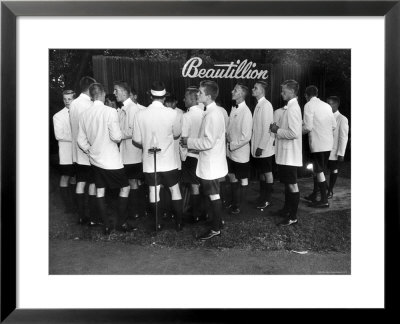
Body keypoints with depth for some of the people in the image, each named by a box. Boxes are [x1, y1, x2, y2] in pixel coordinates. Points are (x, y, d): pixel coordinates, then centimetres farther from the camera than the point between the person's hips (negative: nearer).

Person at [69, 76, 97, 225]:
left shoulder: (73, 104, 6)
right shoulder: (90, 105, -17)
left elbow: (74, 127, 12)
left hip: (77, 152, 7)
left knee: (80, 183, 12)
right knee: (93, 184, 3)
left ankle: (82, 216, 20)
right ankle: (92, 217, 10)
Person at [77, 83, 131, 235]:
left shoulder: (85, 114, 1)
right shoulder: (110, 111, -17)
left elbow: (81, 140, 5)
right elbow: (116, 137, -20)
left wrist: (90, 151, 18)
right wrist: (121, 134, 2)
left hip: (95, 160, 6)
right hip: (111, 160, -6)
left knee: (100, 191, 13)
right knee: (125, 187, 11)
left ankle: (106, 225, 21)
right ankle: (121, 223, 13)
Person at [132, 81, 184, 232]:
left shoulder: (140, 114, -9)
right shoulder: (172, 113, -13)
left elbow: (136, 141, -3)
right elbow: (177, 134, 2)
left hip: (150, 161, 1)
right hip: (168, 161, -1)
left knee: (153, 190, 13)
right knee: (174, 189, 14)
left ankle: (157, 223, 24)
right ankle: (179, 222, 23)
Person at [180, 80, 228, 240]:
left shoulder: (213, 114, -22)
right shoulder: (214, 111, 9)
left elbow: (208, 142, -25)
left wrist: (189, 141, -15)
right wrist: (192, 143, 11)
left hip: (210, 165, -10)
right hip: (210, 162, 10)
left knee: (213, 195, 3)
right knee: (214, 194, 21)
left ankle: (215, 229, 17)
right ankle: (217, 221, 37)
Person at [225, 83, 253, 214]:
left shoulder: (245, 112, -19)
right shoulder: (233, 108, 4)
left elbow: (246, 137, -22)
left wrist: (232, 145, -16)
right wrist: (227, 137, -2)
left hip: (240, 153, -8)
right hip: (231, 152, 8)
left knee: (243, 180, 10)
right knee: (232, 177, 20)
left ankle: (239, 206, 25)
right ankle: (234, 202, 38)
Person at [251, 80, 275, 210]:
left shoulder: (266, 105, -14)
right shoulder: (258, 105, 10)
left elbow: (267, 128, -19)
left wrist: (261, 147, -19)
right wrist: (256, 146, 10)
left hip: (264, 148, -8)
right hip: (258, 147, 8)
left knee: (267, 173, 5)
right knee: (261, 172, 16)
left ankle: (267, 199, 18)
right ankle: (262, 197, 28)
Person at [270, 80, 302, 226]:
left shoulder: (293, 108, -18)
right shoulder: (289, 107, 12)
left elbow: (294, 133, -26)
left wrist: (277, 130, -15)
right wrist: (278, 129, 5)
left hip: (289, 154, -10)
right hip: (284, 153, 10)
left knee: (292, 185, 0)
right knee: (287, 183, 20)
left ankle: (293, 217, 12)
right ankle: (287, 209, 35)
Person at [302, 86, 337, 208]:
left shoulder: (309, 105, -8)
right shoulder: (326, 105, 11)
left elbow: (308, 127, -16)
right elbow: (334, 125, 10)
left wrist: (301, 131, 3)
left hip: (317, 143, -7)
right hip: (328, 143, 7)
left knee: (319, 171, 0)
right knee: (317, 169, 18)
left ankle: (324, 200, 5)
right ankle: (314, 195, 28)